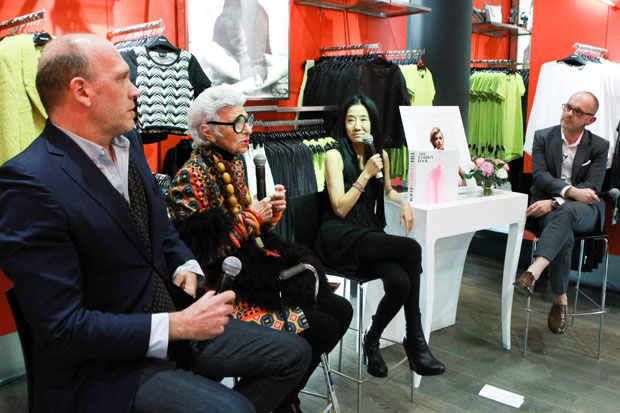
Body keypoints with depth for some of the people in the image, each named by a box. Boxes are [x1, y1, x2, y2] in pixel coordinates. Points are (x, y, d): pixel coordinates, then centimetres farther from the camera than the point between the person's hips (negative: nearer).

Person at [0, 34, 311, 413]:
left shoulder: (127, 142, 2)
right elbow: (62, 328, -23)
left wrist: (185, 266, -4)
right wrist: (178, 325, -23)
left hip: (170, 317, 8)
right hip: (105, 366, -7)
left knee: (293, 354, 7)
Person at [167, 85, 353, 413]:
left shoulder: (235, 163, 10)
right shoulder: (191, 177, -16)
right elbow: (198, 254, -18)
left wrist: (271, 210, -2)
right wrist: (249, 220, -15)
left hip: (253, 264, 9)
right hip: (222, 284, -9)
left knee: (340, 309, 0)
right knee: (322, 328, -15)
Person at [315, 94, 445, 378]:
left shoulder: (381, 154, 12)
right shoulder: (335, 155, -5)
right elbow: (340, 208, -11)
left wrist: (403, 202, 8)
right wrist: (366, 174, -15)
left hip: (370, 233, 5)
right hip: (340, 238, -5)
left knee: (400, 282, -28)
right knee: (411, 248, -27)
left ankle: (371, 341, -3)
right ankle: (416, 340, -14)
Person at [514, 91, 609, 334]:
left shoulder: (599, 146, 6)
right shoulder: (543, 137, 7)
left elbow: (592, 188, -5)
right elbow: (539, 175, -5)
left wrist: (554, 202, -20)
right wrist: (570, 191, -23)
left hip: (584, 210, 0)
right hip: (549, 207, 1)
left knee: (566, 212, -39)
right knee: (565, 236, -34)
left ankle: (533, 272, -53)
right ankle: (560, 300, -22)